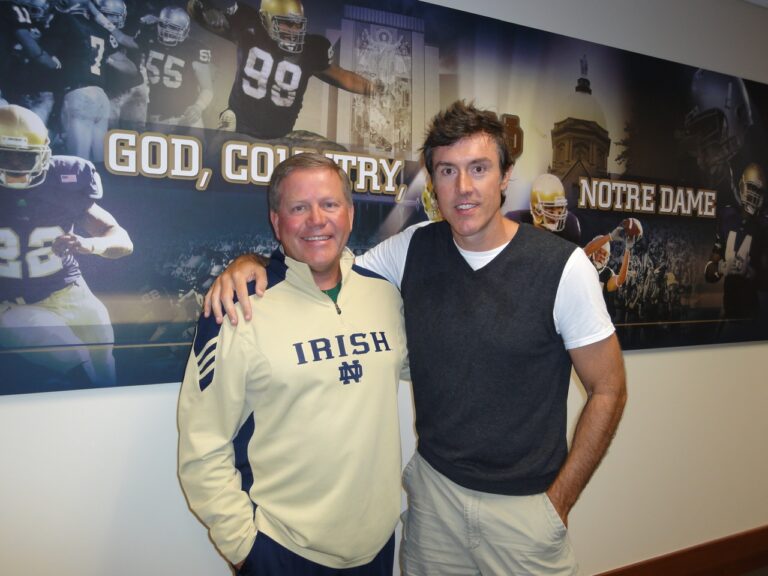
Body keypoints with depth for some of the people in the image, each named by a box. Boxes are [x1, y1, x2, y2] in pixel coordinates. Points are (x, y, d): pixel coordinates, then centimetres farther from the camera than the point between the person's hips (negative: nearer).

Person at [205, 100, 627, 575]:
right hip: (433, 485, 3)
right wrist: (251, 262, -14)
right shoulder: (413, 249, -5)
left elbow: (608, 391, -8)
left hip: (525, 503, -2)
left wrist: (558, 502, -8)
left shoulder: (562, 265, -15)